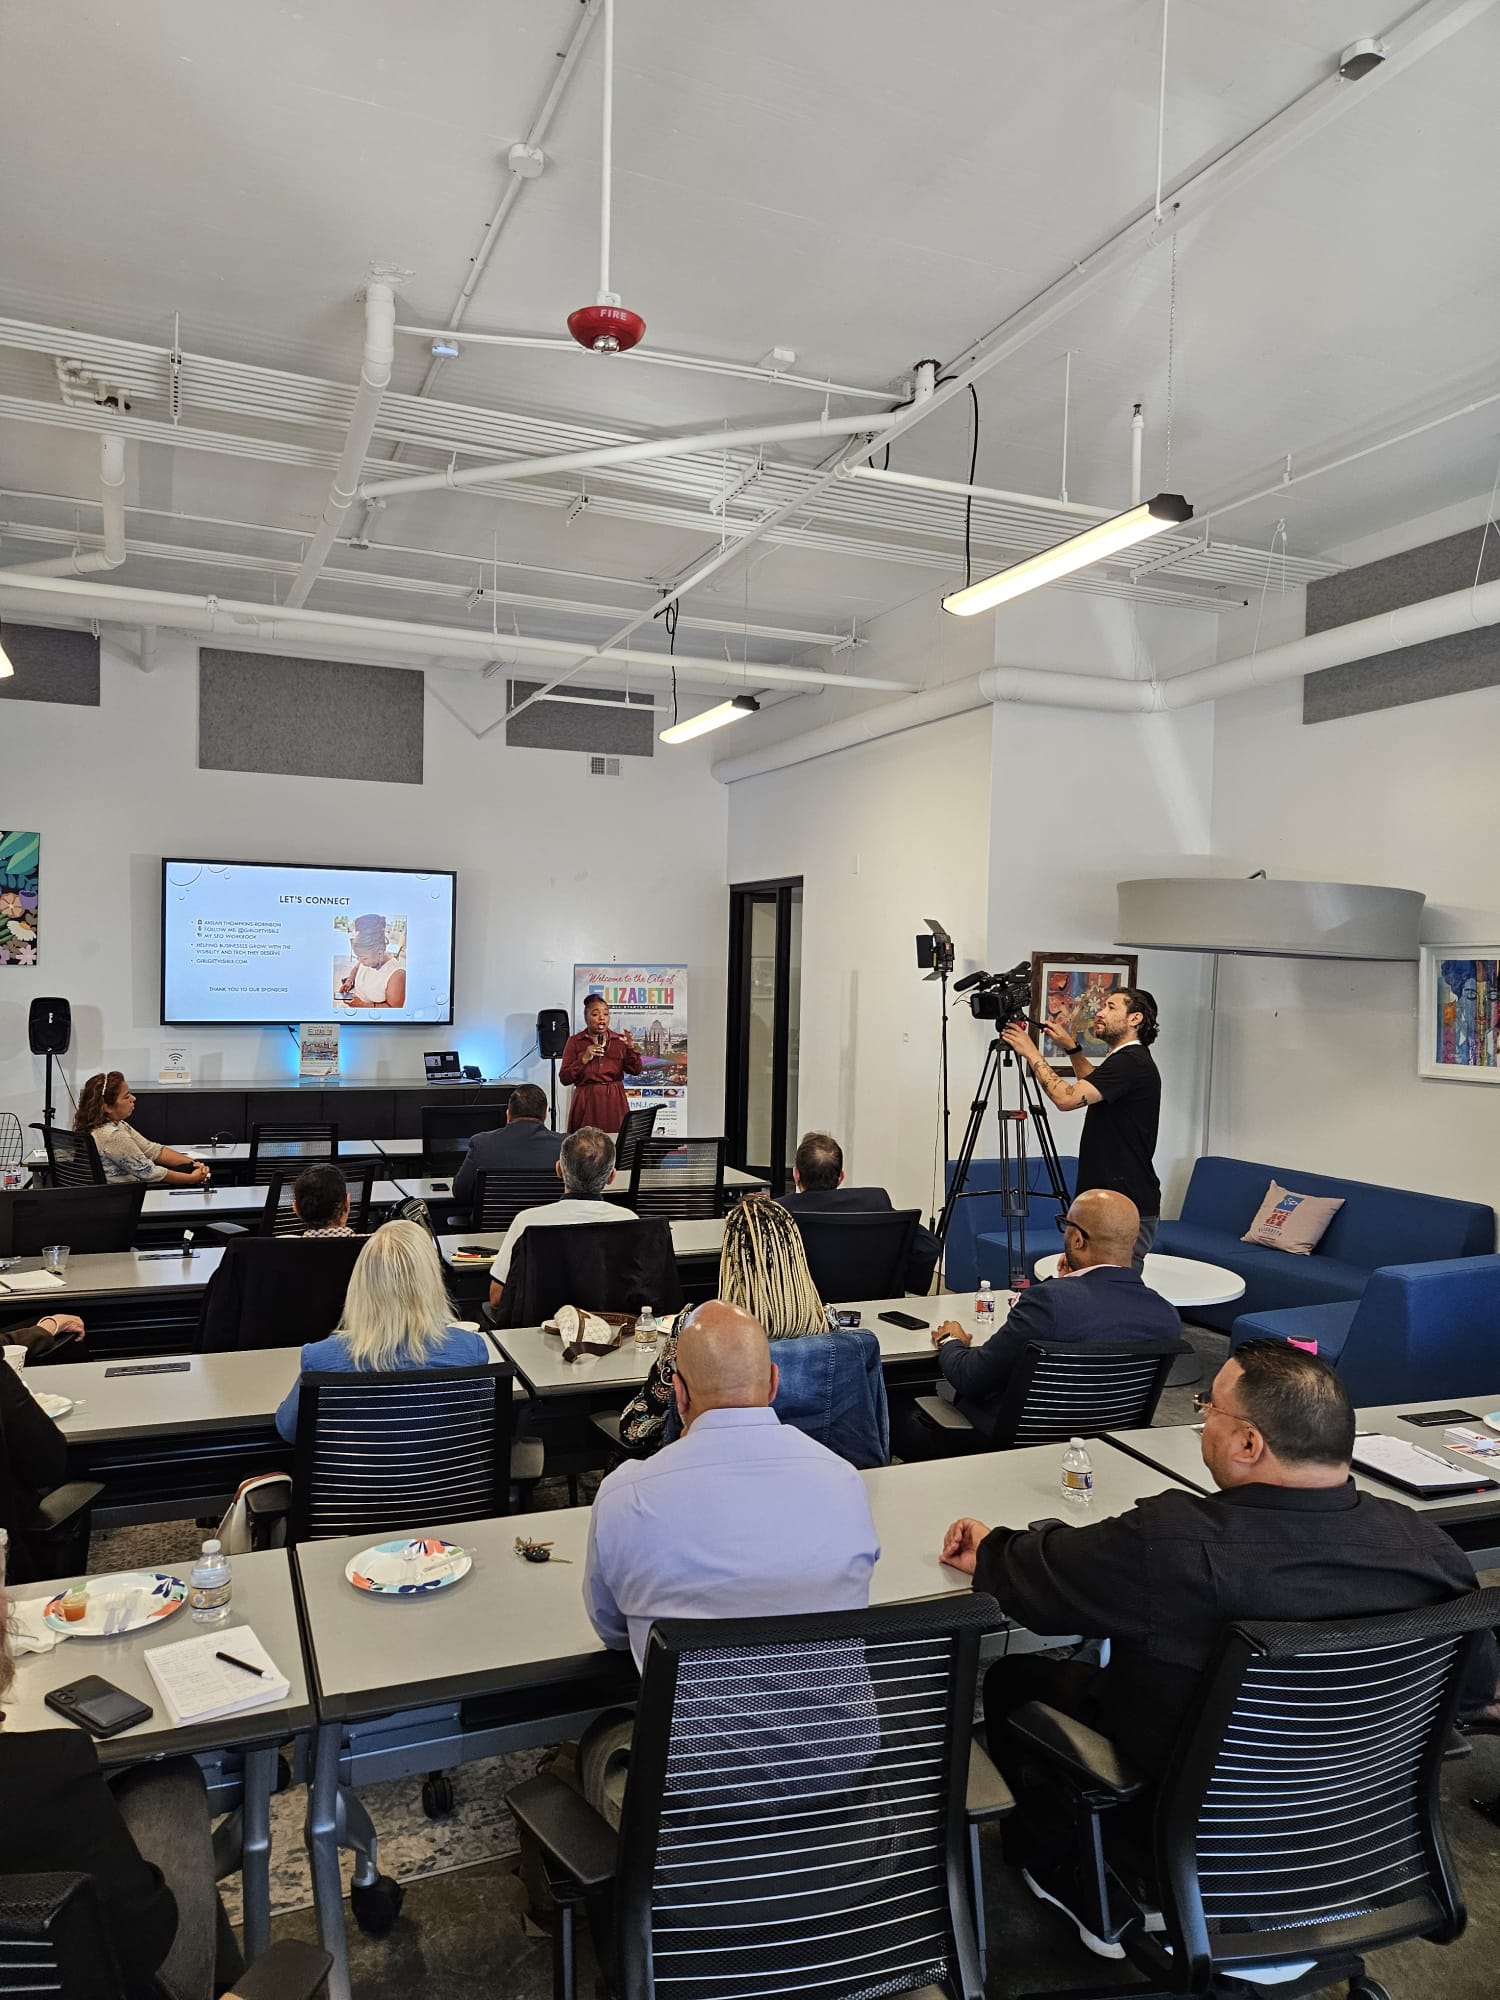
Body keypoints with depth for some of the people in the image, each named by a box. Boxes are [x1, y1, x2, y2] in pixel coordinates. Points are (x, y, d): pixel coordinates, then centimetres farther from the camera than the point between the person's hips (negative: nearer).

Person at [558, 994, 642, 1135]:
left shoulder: (619, 1041, 10)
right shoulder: (574, 1042, 4)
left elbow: (636, 1070, 2)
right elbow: (564, 1078, -1)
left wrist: (631, 1048, -13)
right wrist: (584, 1059, -13)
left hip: (615, 1102, 2)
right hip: (586, 1102, -1)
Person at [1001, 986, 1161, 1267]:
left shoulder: (1130, 1062, -16)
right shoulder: (1127, 1060, 16)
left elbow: (1067, 1097, -26)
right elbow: (1094, 1084, 38)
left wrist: (1031, 1052, -15)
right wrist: (1070, 1046, 26)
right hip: (1114, 1203, 11)